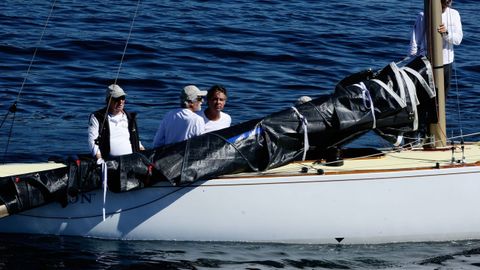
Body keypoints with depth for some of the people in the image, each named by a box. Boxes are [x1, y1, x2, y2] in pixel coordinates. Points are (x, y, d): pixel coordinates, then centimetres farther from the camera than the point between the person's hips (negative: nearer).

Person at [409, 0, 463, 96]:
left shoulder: (454, 14, 1)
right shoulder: (423, 16, -9)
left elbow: (458, 39, -4)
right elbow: (414, 42, -5)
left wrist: (446, 32, -24)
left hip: (446, 62, 4)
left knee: (443, 95, 13)